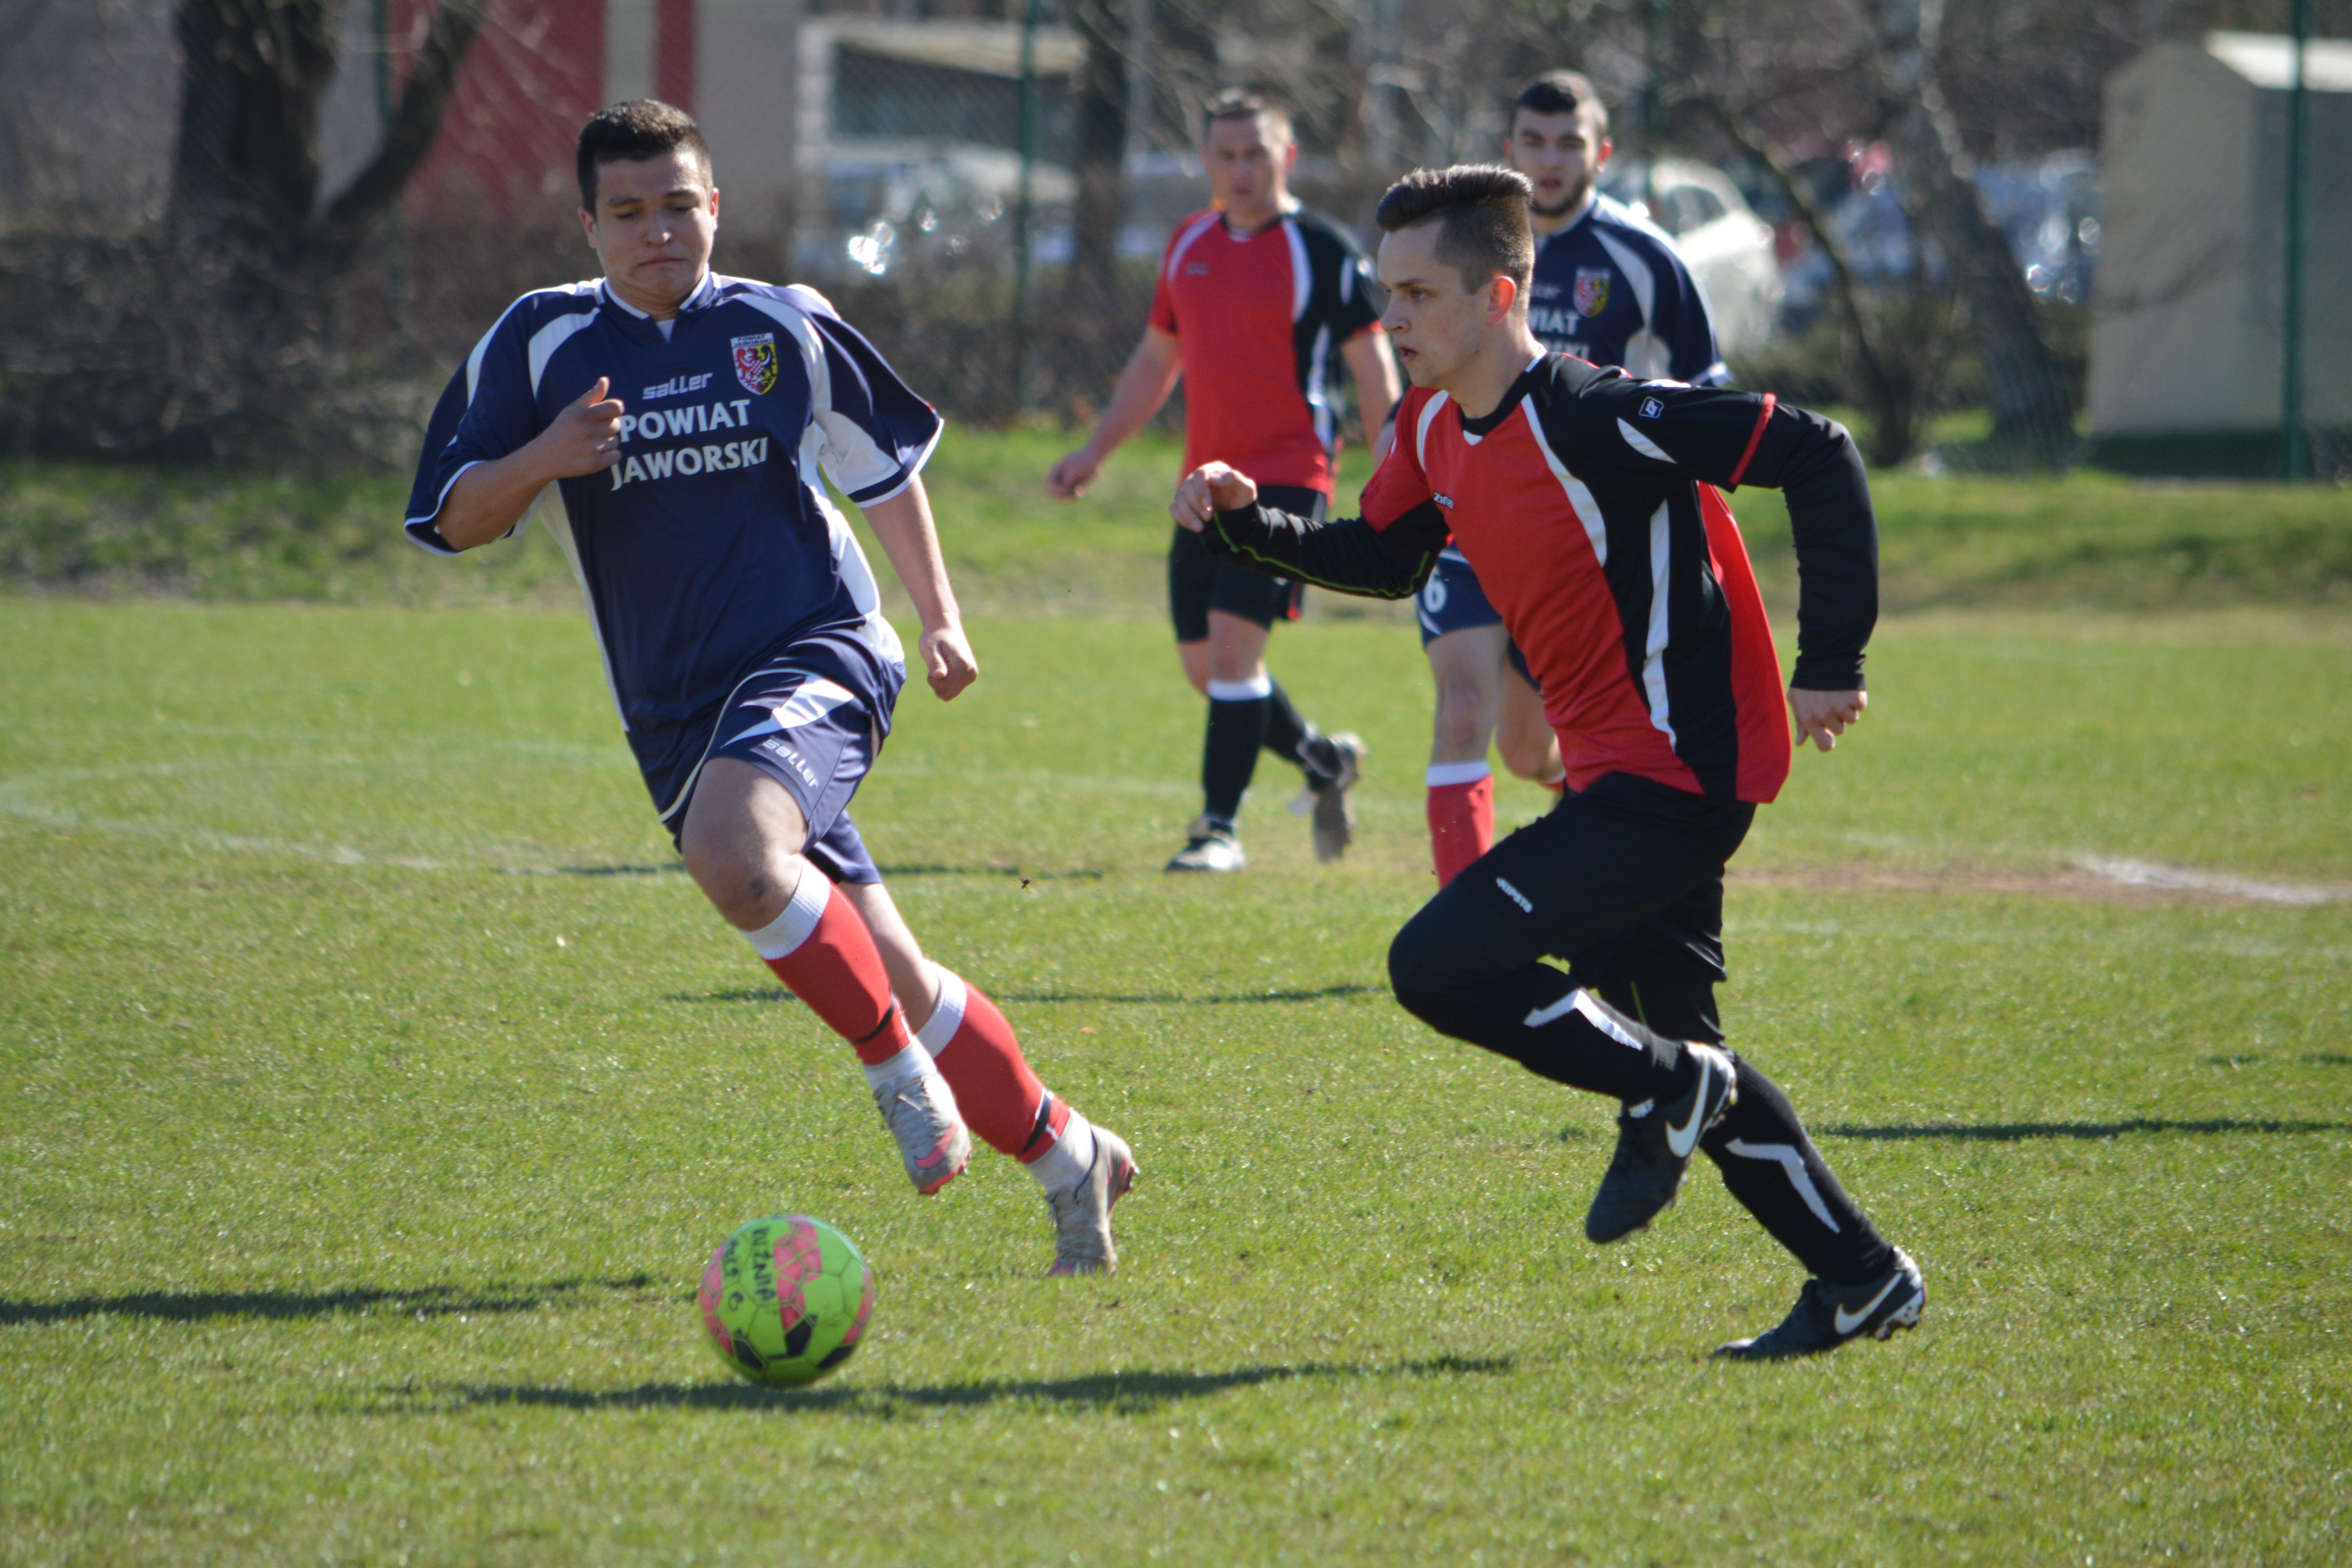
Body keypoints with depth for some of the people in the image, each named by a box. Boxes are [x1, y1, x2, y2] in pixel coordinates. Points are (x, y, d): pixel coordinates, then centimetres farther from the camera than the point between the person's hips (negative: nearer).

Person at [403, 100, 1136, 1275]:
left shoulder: (785, 328, 3)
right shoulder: (542, 342, 2)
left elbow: (885, 465, 18)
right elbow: (452, 522, 1)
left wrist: (939, 617, 12)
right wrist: (544, 458, -18)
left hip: (817, 658, -3)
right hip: (675, 712, 3)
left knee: (729, 849, -34)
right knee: (888, 979, 5)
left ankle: (899, 1065, -16)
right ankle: (1064, 1154, 22)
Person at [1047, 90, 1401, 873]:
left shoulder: (1323, 251, -7)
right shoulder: (1190, 244, 12)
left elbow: (1373, 372, -5)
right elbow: (1155, 361, 23)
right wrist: (1092, 454, 19)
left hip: (1287, 477, -7)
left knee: (1234, 642, -16)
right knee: (1205, 663, 8)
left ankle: (1221, 828, -7)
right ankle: (1324, 761, 31)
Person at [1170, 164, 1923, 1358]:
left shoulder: (1591, 420, -22)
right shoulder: (1437, 430, 5)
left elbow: (1816, 457, -21)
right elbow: (1384, 561, 22)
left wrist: (1830, 665, -20)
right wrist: (1249, 526, 5)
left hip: (1677, 776, -10)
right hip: (1614, 771, 10)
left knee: (1440, 965, -19)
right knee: (1663, 1031, 17)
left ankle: (1668, 1092, 1)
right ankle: (1863, 1279, 28)